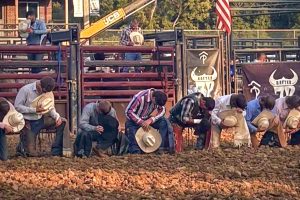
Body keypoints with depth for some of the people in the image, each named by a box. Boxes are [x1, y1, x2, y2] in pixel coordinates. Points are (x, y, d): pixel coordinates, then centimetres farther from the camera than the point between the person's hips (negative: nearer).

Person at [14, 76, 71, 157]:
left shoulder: (48, 92, -2)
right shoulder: (25, 90, -16)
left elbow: (50, 108, 6)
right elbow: (17, 107, -16)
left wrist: (57, 117, -16)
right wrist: (35, 110, -23)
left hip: (41, 120, 5)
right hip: (28, 122, -5)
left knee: (63, 122, -14)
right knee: (31, 153, -11)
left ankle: (57, 151, -11)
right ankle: (21, 147, 26)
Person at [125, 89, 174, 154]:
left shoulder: (159, 97, -15)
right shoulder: (140, 98, -31)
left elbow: (162, 110, -12)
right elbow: (128, 112, -26)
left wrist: (150, 120, -28)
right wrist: (141, 122, -32)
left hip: (147, 119, 5)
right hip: (134, 121, -5)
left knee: (164, 122, -22)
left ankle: (162, 146, -20)